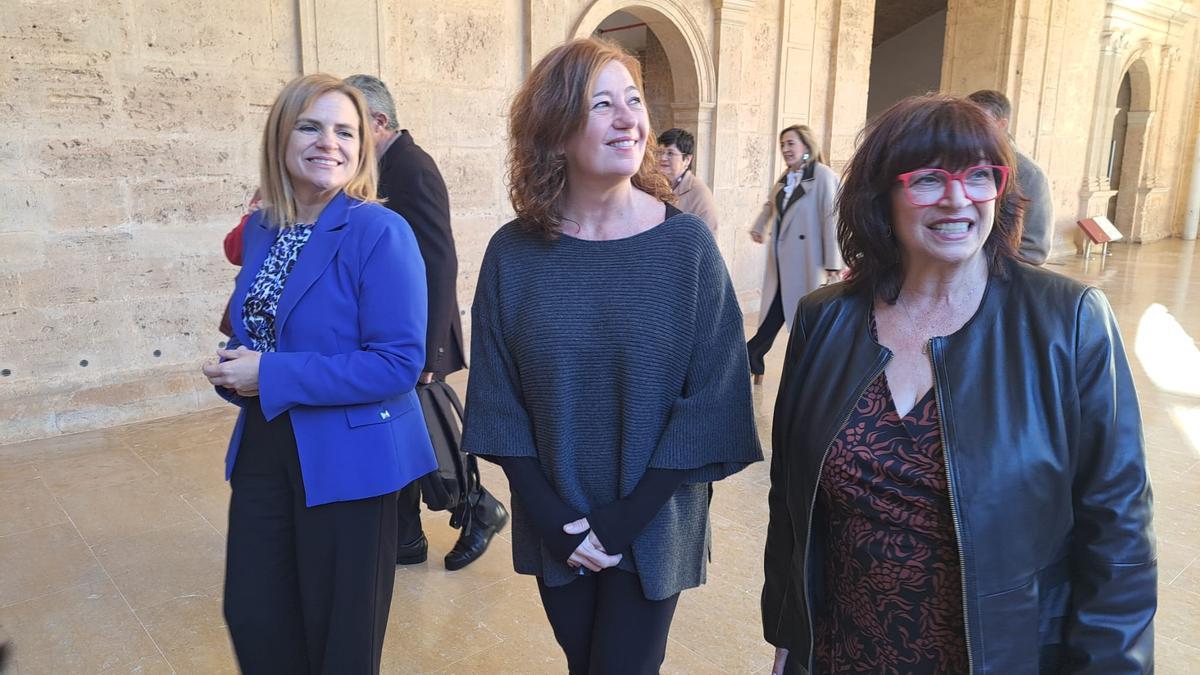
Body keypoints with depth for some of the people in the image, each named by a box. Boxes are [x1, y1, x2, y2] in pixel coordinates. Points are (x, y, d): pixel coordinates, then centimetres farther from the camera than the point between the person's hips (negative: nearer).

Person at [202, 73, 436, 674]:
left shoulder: (380, 233, -16)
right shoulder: (261, 228, 5)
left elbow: (400, 362, -22)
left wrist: (272, 376, -22)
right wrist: (236, 367, -7)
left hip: (348, 458, -6)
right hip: (263, 450, 6)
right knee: (252, 618, 17)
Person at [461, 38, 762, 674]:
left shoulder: (686, 243, -12)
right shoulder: (513, 253, -8)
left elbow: (711, 400, -12)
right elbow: (498, 403, -3)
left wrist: (624, 521, -14)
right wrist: (553, 519, -10)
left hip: (653, 527, -2)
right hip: (555, 530, 2)